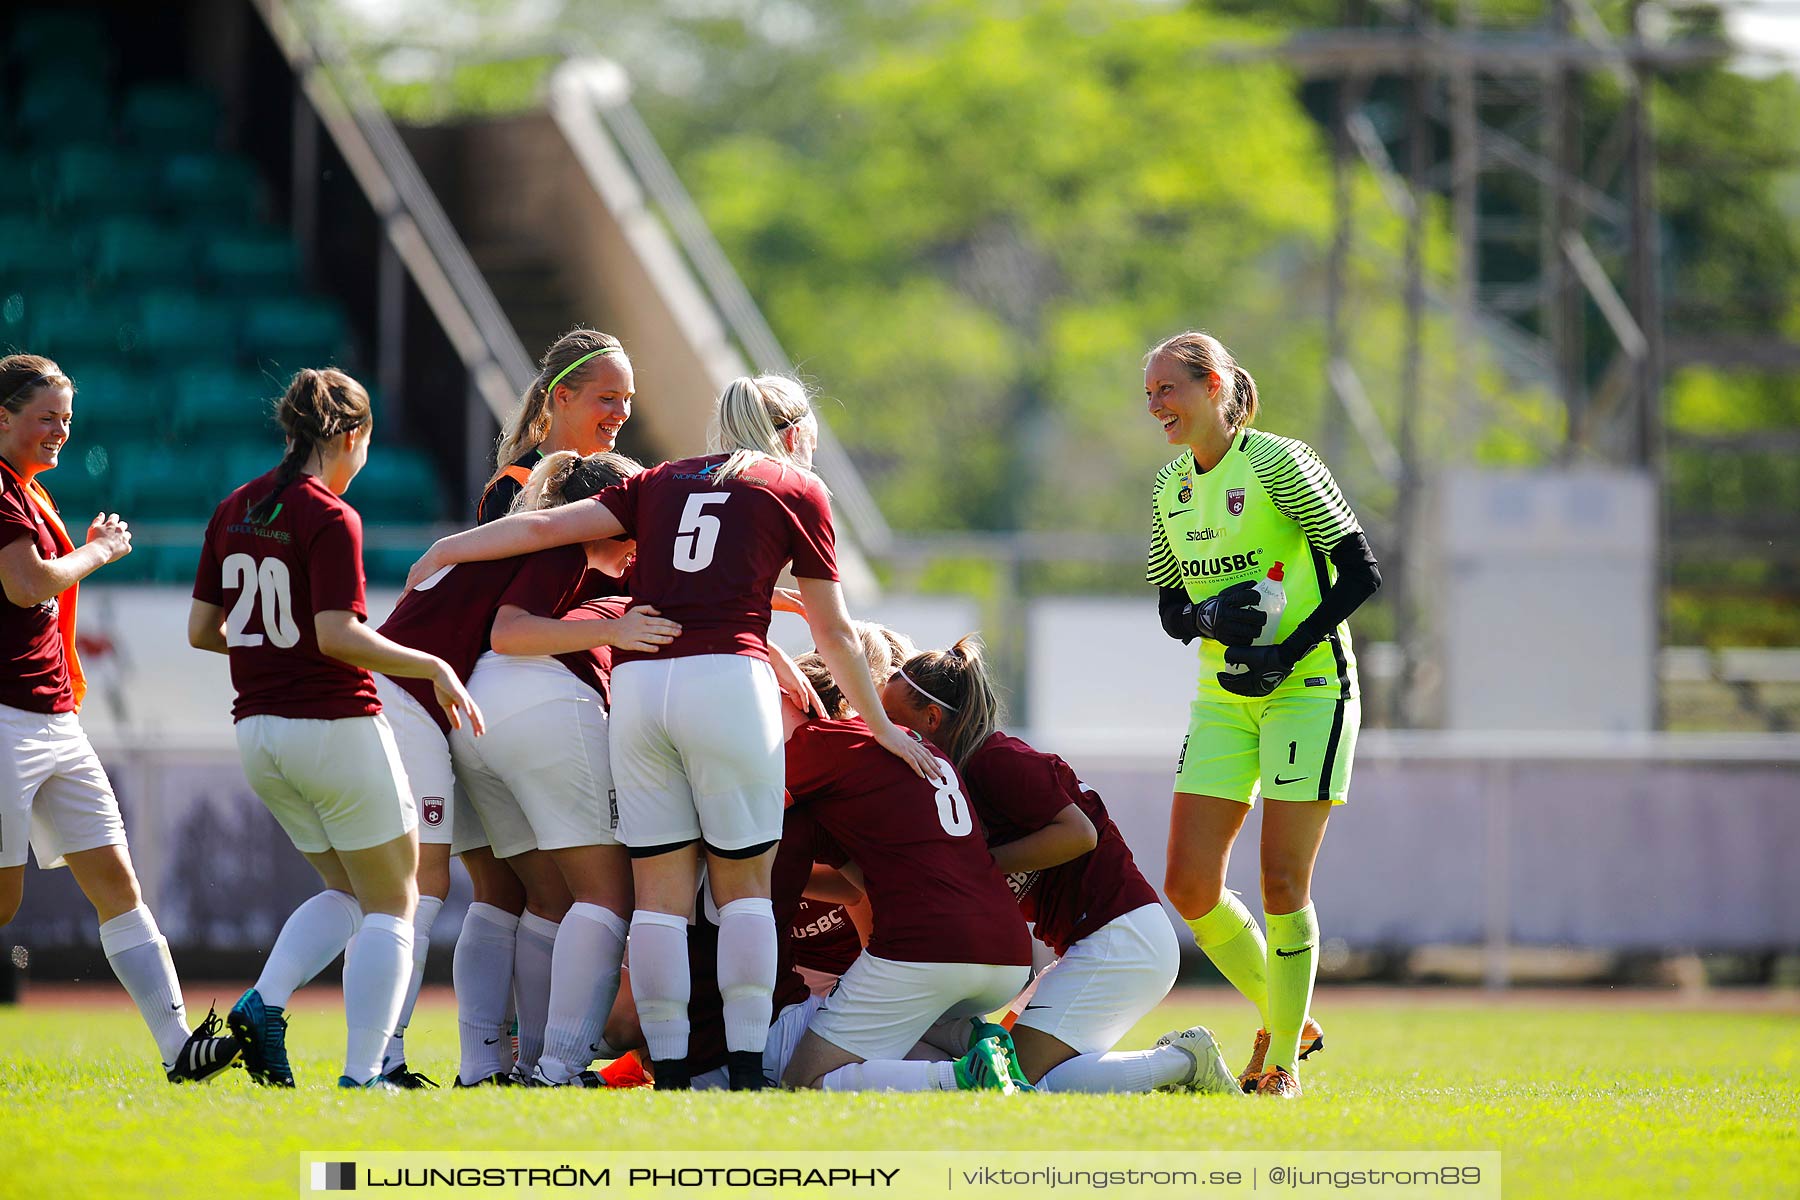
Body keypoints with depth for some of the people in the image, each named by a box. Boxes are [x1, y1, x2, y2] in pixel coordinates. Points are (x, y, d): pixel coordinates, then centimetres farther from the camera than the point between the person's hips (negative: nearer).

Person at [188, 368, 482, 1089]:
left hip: (258, 732, 7)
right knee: (391, 905, 4)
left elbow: (202, 630, 12)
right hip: (335, 725, -7)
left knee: (346, 892, 20)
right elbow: (337, 635, -21)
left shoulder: (234, 510, 9)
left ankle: (262, 1004, -2)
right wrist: (433, 667, -13)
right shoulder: (329, 519, -13)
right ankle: (362, 1076, -5)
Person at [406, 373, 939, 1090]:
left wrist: (446, 551, 23)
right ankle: (746, 1070, -2)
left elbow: (547, 527, 13)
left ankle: (669, 1075, 0)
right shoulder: (797, 490, 12)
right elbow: (833, 633, 14)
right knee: (744, 885, 5)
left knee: (661, 895, 4)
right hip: (729, 677, -3)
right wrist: (881, 727, 23)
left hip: (636, 681, 3)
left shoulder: (662, 481, 21)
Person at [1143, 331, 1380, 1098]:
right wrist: (1206, 617, -9)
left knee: (1282, 884, -9)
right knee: (1190, 889, -1)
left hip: (1308, 688, -7)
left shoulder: (1279, 465, -10)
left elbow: (1361, 574, -11)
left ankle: (1284, 1059, 3)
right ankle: (1282, 1019, 19)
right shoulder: (1172, 489, 10)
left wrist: (1290, 652, -19)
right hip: (1224, 698, 7)